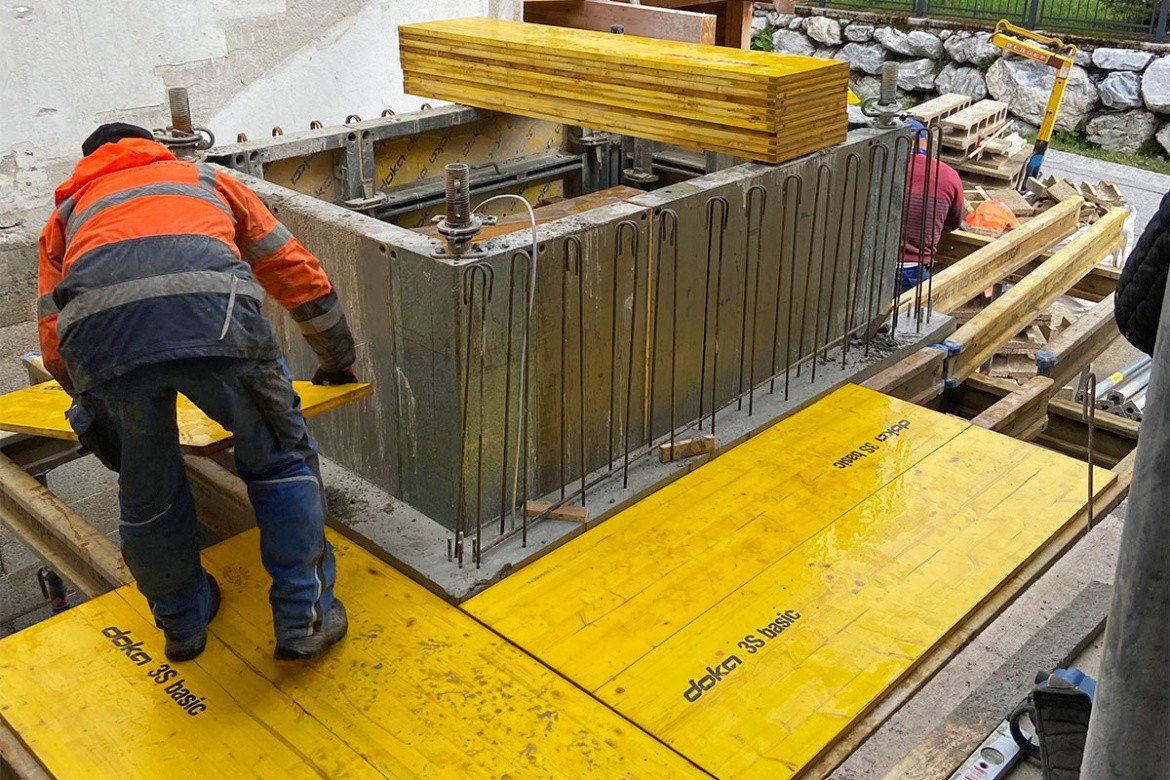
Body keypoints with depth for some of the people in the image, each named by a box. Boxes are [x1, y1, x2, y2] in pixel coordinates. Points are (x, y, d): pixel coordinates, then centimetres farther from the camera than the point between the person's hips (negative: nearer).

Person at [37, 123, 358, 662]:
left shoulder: (68, 212, 39)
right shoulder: (206, 178, 40)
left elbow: (54, 348, 29)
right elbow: (301, 277, 38)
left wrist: (102, 400, 46)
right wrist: (338, 360, 51)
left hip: (98, 334, 2)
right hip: (211, 314, -1)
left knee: (148, 492, 23)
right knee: (281, 461, 21)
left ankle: (184, 619, 43)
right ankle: (305, 617, 24)